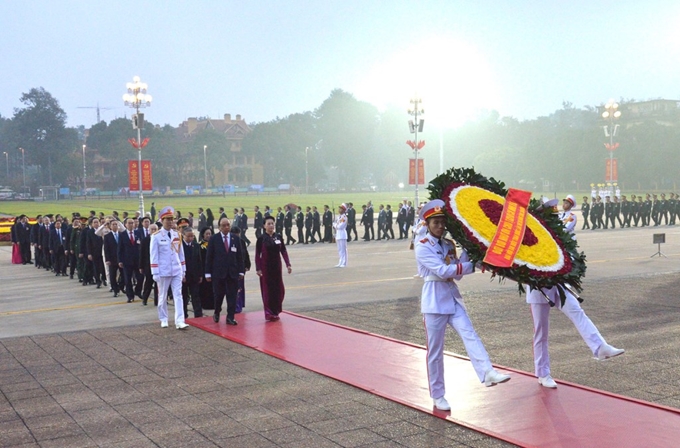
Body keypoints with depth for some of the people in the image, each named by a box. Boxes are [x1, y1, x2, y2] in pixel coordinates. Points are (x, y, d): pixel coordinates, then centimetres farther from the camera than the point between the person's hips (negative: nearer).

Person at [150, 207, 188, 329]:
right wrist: (155, 273, -11)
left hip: (177, 271, 3)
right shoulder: (156, 236, -6)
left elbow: (181, 253, 11)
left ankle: (179, 321, -8)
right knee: (163, 297, 9)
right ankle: (163, 320, 23)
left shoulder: (177, 234, 6)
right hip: (163, 272, -3)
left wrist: (183, 270, 10)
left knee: (178, 295, -4)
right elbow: (153, 255, -7)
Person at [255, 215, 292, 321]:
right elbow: (257, 255, -5)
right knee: (267, 289, 1)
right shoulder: (261, 238, -7)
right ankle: (269, 313, 8)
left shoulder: (278, 236, 2)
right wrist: (258, 269, -11)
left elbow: (283, 251, 5)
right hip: (265, 267, -3)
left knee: (279, 289, 5)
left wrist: (288, 264, -1)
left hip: (277, 266, 3)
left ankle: (276, 311, 21)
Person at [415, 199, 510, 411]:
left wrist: (467, 252, -6)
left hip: (453, 298, 6)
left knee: (470, 335, -16)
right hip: (434, 300, -5)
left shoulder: (449, 245, 10)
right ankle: (438, 395, 14)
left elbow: (456, 273, 4)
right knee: (435, 350, 2)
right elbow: (442, 271, -19)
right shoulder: (422, 246, -9)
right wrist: (472, 265, -20)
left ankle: (487, 373, -31)